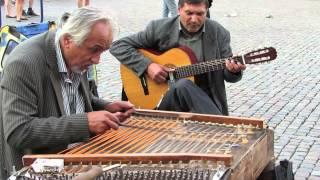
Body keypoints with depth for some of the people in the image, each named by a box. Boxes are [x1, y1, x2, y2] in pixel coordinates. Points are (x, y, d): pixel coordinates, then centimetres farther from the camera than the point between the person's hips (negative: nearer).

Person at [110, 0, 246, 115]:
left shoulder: (219, 33, 0)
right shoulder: (160, 28, -5)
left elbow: (228, 75, 3)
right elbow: (118, 46, -4)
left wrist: (233, 71, -22)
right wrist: (147, 66, -16)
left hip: (203, 97, 0)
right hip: (162, 98, 0)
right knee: (184, 85, -35)